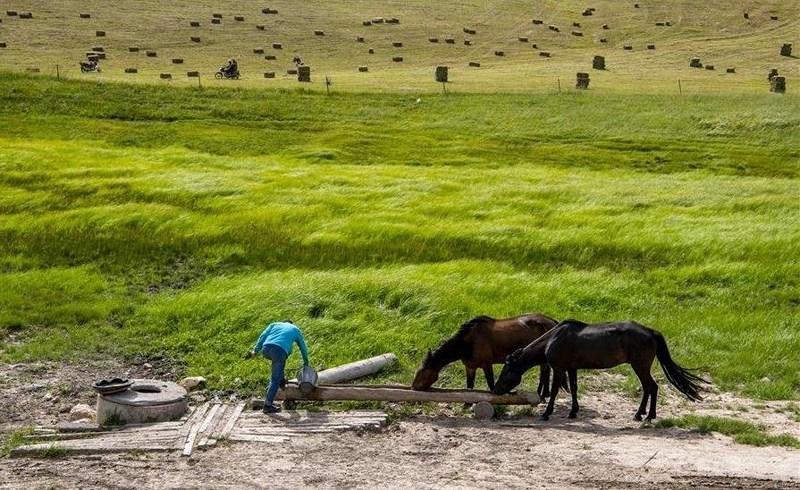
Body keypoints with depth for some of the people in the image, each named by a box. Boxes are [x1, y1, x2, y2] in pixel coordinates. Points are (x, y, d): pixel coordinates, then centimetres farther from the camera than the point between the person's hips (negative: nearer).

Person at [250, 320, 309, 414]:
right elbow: (303, 347, 40)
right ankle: (267, 405, -3)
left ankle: (281, 380, 38)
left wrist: (255, 350, 15)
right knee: (275, 379, 2)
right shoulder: (296, 329, 31)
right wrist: (306, 362, 52)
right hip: (279, 351, -3)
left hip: (266, 349, 3)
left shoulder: (275, 324, 33)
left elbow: (262, 336, 18)